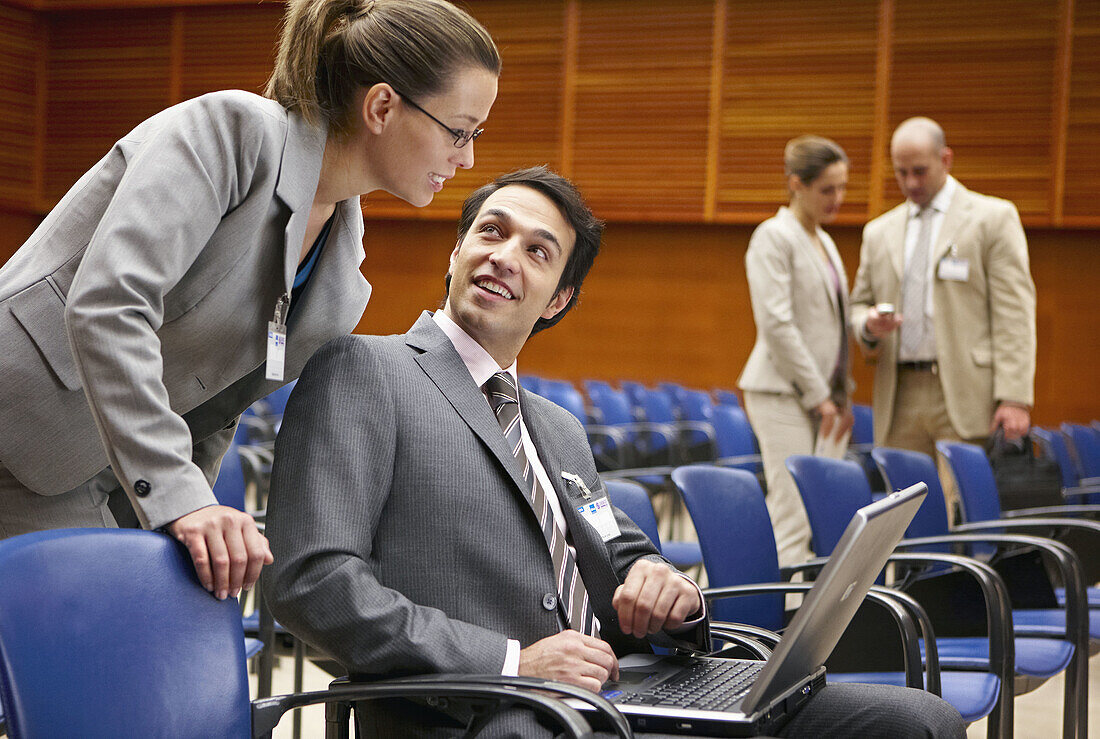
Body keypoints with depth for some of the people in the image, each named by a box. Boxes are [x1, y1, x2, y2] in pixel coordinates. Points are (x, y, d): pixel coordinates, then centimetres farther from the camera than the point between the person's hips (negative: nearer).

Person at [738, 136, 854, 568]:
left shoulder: (825, 241, 18)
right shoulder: (773, 237, -8)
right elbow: (776, 324, -16)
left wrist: (842, 394, 13)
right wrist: (817, 395, -15)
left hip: (825, 395, 8)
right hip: (784, 394, -8)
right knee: (792, 517, -12)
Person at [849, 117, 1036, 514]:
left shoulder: (993, 218, 3)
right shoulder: (879, 232, 17)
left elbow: (1015, 313, -3)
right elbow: (858, 305, 22)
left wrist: (1015, 396, -12)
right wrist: (869, 325, -4)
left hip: (966, 396, -4)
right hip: (898, 397, 4)